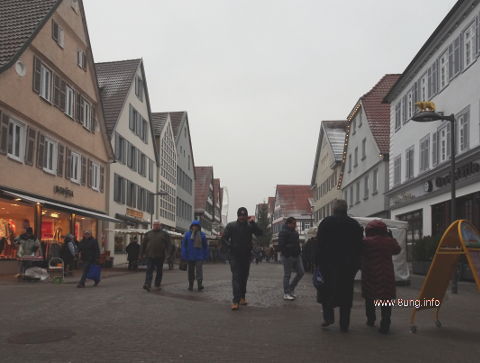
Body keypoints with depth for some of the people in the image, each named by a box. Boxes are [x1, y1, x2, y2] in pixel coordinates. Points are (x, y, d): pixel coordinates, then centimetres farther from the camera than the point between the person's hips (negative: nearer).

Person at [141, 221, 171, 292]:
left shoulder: (164, 234, 6)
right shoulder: (148, 233, 11)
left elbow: (168, 244, 2)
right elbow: (144, 244, 15)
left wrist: (168, 253, -9)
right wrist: (143, 253, 10)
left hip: (160, 256, 0)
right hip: (150, 256, 0)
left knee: (159, 271, 9)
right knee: (149, 270, -8)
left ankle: (157, 284, 21)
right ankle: (147, 284, -15)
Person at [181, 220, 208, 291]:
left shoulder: (202, 235, 4)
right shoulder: (187, 234, 1)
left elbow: (206, 246, 8)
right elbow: (183, 245, -1)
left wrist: (205, 256, 3)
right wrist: (184, 256, -6)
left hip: (199, 257, -1)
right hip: (190, 257, 1)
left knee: (199, 270, -12)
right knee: (190, 272, 10)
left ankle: (200, 285, -15)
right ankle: (190, 286, 19)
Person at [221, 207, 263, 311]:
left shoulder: (249, 226, 5)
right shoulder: (231, 226, 0)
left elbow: (260, 233, -10)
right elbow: (224, 239, 0)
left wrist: (253, 223, -18)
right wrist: (230, 248, -11)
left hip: (246, 256, 3)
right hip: (234, 256, -3)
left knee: (244, 277, 12)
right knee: (236, 277, -12)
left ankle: (242, 297, 27)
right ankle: (236, 301, -18)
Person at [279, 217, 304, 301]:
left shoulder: (295, 232, 16)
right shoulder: (283, 232, -11)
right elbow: (281, 245, -17)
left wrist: (298, 252, 12)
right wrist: (286, 254, -19)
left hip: (296, 256, 9)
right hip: (288, 256, -9)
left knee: (301, 272, 7)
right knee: (287, 275, -1)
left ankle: (291, 289, 21)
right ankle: (286, 294, 7)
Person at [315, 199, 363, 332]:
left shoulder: (326, 222, -3)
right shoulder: (355, 224, 6)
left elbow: (319, 244, -6)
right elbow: (359, 246, 8)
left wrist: (318, 262, -1)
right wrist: (356, 264, 12)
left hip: (329, 263, -2)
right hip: (349, 265, 3)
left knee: (326, 290, 11)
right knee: (346, 294, 7)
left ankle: (328, 316, -2)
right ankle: (344, 325, 9)